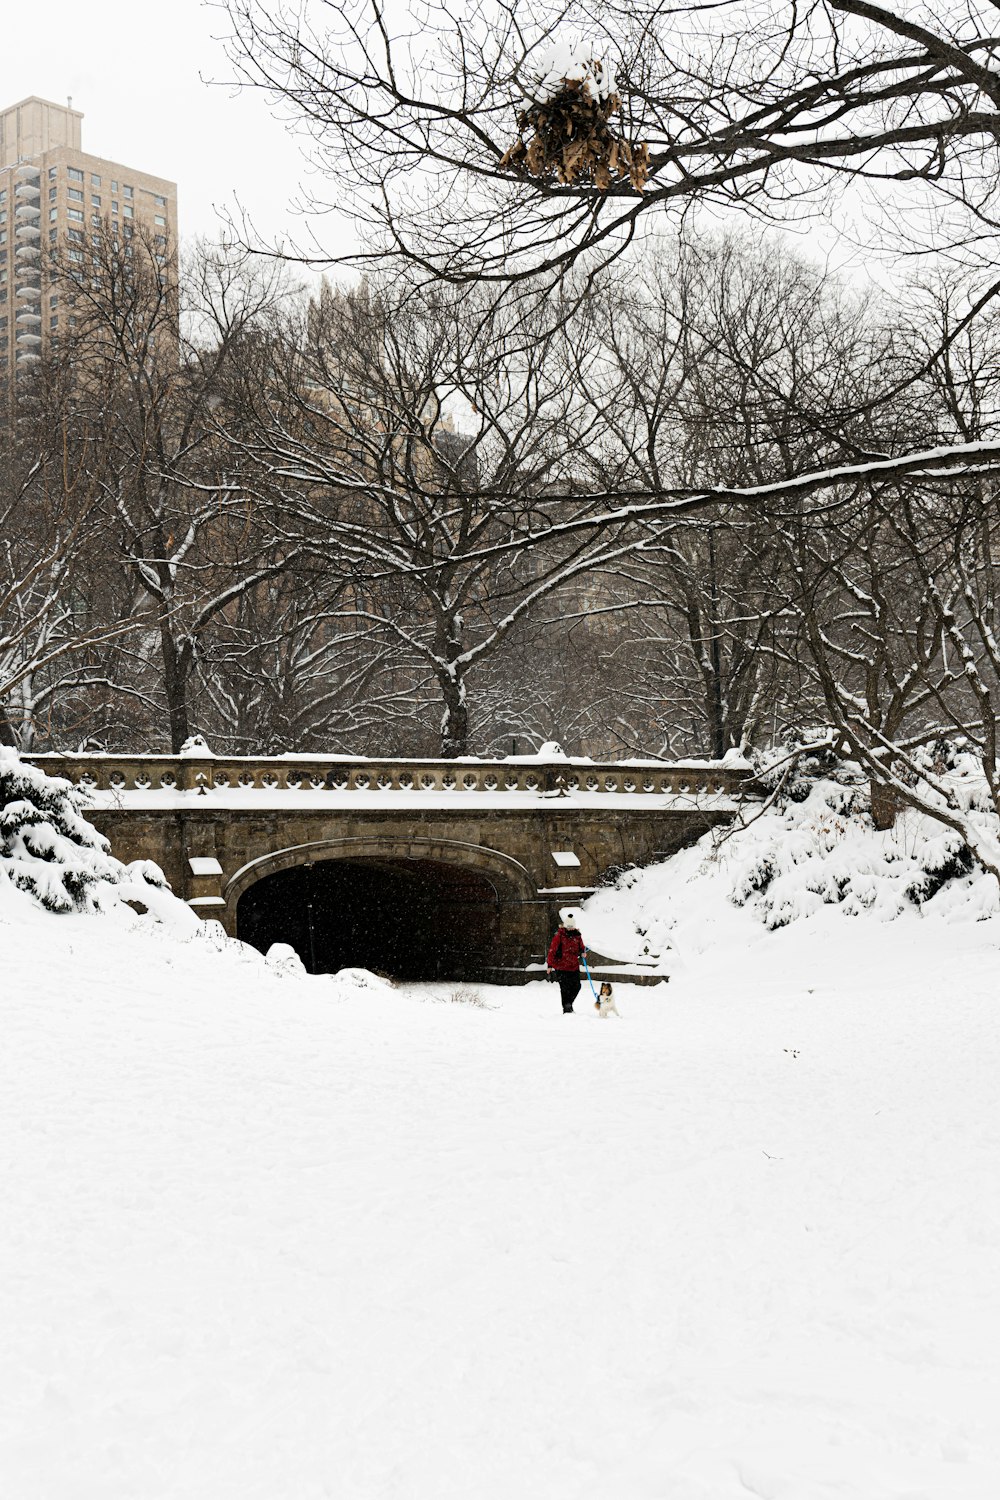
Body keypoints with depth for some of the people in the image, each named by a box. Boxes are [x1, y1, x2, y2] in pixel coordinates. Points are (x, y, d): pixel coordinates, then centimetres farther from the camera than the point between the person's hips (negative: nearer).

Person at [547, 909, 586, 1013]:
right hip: (562, 967, -5)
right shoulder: (559, 936, -8)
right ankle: (566, 1009, 6)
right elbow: (552, 950, -8)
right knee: (565, 988, -3)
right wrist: (550, 965, -11)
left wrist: (582, 952, -5)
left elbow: (581, 946, 20)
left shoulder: (577, 935, 7)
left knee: (576, 986, 5)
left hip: (574, 966, 5)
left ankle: (569, 1003, 29)